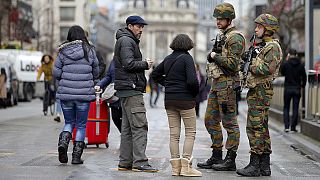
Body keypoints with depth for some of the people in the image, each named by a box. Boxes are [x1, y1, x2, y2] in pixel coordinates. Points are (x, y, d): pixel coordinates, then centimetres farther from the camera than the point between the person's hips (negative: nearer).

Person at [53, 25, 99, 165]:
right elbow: (96, 73, 6)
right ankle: (76, 156, 10)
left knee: (69, 122, 18)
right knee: (81, 125, 10)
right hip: (84, 94, -1)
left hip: (66, 92, 1)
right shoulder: (89, 51, -1)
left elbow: (56, 73, 0)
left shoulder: (63, 52, 0)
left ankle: (63, 142, -9)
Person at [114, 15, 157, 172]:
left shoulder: (130, 41, 25)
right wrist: (145, 64, -6)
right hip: (131, 89, -11)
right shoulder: (126, 41, -8)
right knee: (139, 126, -13)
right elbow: (129, 64, -18)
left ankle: (125, 162, 11)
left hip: (127, 89, 11)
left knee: (127, 127, 10)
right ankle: (139, 162, -16)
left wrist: (144, 65, 9)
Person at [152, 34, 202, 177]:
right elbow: (192, 80, -20)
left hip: (169, 100, 6)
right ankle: (186, 167, -4)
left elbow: (155, 74, 20)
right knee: (190, 133, 3)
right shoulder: (186, 58, -11)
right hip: (185, 100, -6)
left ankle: (175, 167, 10)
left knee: (174, 134, 9)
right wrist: (196, 92, -2)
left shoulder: (168, 59, 9)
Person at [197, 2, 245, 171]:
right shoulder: (222, 36, 18)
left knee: (230, 122, -5)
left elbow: (232, 64, -21)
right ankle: (216, 156, 19)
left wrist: (215, 56, -12)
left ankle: (230, 160, -1)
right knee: (210, 120, 12)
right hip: (216, 83, 10)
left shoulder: (235, 38, -12)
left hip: (227, 84, -10)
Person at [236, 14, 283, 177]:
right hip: (255, 90, 10)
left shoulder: (272, 46, -10)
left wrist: (252, 67, -13)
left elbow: (269, 68, -24)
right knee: (262, 128, 10)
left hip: (261, 91, -10)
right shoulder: (261, 46, 20)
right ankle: (264, 166, 14)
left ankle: (254, 165, -9)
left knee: (255, 127, -11)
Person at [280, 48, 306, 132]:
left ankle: (286, 126, -2)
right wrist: (302, 85, 21)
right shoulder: (301, 65, -3)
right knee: (295, 108, 7)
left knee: (286, 107, 8)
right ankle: (293, 126, 7)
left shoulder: (286, 64, -8)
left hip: (288, 88, -1)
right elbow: (304, 77, 2)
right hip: (297, 89, 1)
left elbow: (282, 73, 10)